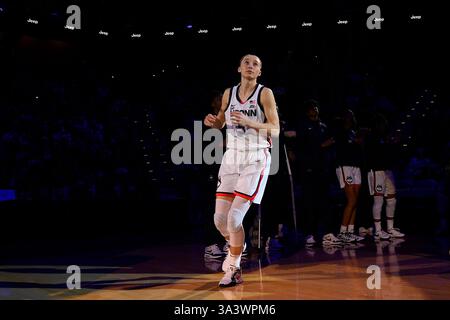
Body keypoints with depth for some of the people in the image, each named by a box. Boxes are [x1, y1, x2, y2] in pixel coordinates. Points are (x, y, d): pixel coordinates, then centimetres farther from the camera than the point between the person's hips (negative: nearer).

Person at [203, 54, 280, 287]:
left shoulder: (265, 93, -4)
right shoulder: (229, 93, 9)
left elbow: (275, 130, -10)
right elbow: (221, 122, 25)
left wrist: (248, 122, -24)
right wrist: (212, 122, 1)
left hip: (255, 159, -5)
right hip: (231, 157, 5)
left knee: (235, 217, -13)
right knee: (220, 218, 0)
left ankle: (234, 268, 4)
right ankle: (237, 246, 32)